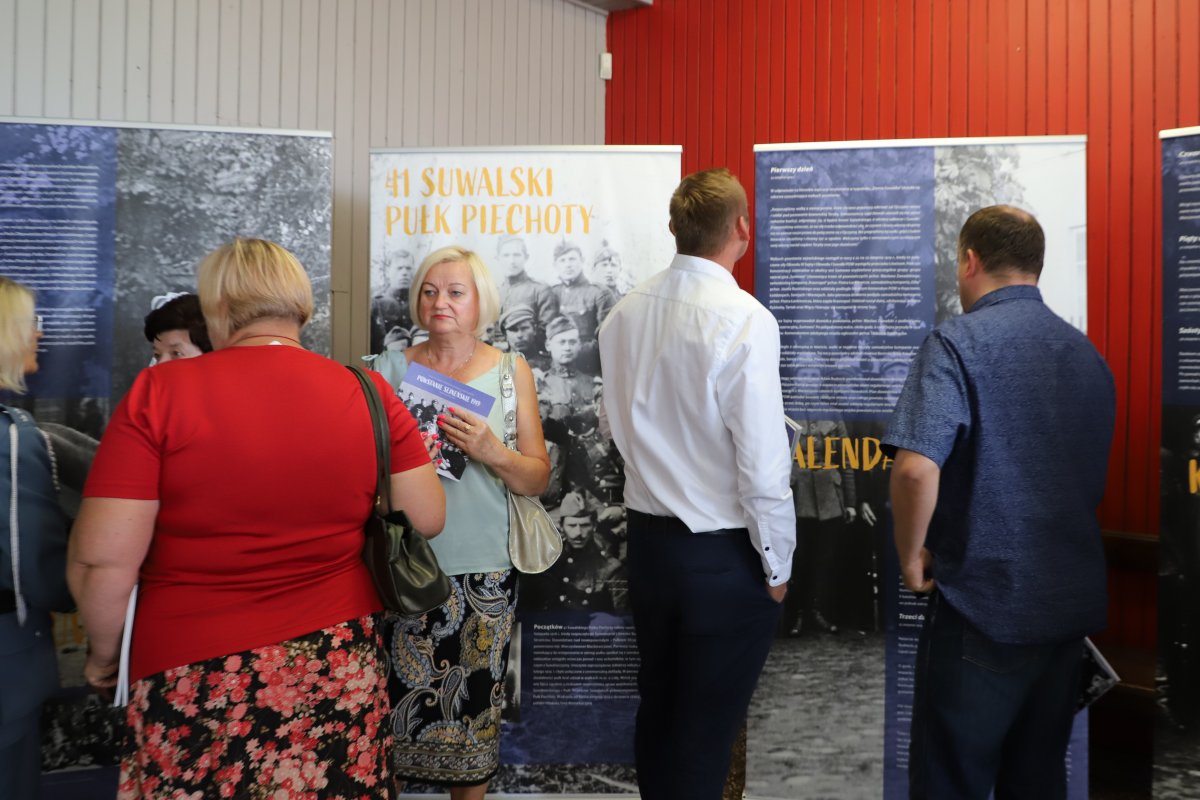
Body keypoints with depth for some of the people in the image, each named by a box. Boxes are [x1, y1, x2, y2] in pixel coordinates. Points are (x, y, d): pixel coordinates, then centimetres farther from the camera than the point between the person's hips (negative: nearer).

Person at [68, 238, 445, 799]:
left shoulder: (159, 392, -12)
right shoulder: (369, 394, -4)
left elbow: (101, 560, -13)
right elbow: (427, 518, 1)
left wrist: (104, 651, 5)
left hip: (198, 684, -2)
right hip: (338, 669, 3)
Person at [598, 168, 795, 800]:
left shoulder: (624, 314, -1)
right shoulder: (744, 320, -20)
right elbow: (763, 463, -19)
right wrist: (777, 564, -7)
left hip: (647, 537, 6)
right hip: (723, 557, -6)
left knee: (657, 712, 22)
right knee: (706, 737, 9)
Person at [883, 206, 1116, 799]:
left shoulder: (957, 343, -13)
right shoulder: (1088, 354, 8)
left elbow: (916, 468, -26)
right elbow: (1096, 481, 17)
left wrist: (911, 554, -11)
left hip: (983, 607, -7)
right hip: (1071, 605, 7)